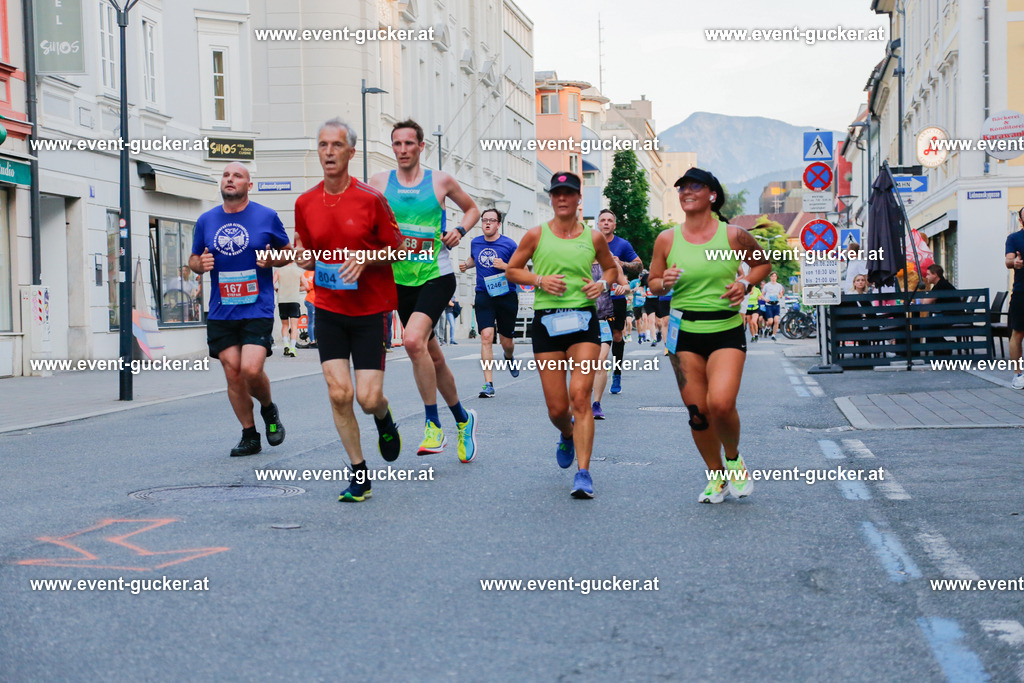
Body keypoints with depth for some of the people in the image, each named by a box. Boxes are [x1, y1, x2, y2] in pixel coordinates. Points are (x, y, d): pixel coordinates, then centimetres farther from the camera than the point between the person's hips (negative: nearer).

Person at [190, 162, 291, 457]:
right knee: (232, 373, 1)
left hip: (257, 309, -3)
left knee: (251, 369, -17)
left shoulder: (267, 216, 0)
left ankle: (269, 410, 15)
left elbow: (289, 253, 10)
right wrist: (200, 264, -6)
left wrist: (272, 260, -11)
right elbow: (194, 259, 18)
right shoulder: (206, 221, 8)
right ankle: (250, 436, 15)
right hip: (221, 312, 3)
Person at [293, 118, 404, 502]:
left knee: (368, 398, -7)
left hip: (371, 310, -3)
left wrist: (364, 259, -17)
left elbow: (394, 247, 0)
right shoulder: (305, 203, 2)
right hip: (329, 309, 3)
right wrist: (305, 258, -8)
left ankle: (384, 419, 32)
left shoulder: (370, 199, -9)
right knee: (338, 393, -7)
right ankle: (359, 475, 8)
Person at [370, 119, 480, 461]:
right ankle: (462, 418, 33)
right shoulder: (380, 182, 4)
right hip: (401, 280, 4)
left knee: (413, 341, -26)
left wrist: (460, 231, -3)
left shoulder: (440, 181, 1)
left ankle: (433, 424, -16)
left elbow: (472, 209, 16)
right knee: (432, 355, 13)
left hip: (436, 276, -4)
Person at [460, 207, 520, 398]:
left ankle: (510, 358, 50)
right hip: (484, 295, 2)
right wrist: (466, 264, 7)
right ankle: (488, 384, -15)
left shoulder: (509, 244, -6)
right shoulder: (475, 243, 6)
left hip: (506, 296, -1)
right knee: (486, 336, -15)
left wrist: (505, 266, -21)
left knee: (506, 341, 10)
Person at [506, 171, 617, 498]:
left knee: (580, 396, -15)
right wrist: (539, 280, -6)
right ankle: (568, 436, 39)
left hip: (584, 320, 0)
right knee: (557, 408, 1)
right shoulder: (537, 235, 4)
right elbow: (511, 270, 11)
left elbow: (611, 267, 24)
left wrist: (603, 284, 2)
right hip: (547, 321, 0)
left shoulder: (594, 237, 8)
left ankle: (583, 472, -14)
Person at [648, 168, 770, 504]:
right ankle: (716, 477, 26)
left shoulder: (733, 235, -3)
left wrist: (745, 283, -5)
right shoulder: (667, 239, 2)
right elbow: (653, 283, 12)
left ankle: (733, 459, 12)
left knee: (721, 404, -20)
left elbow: (763, 263, 13)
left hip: (727, 330, -2)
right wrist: (665, 283, -10)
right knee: (697, 412, 3)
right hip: (684, 332, 2)